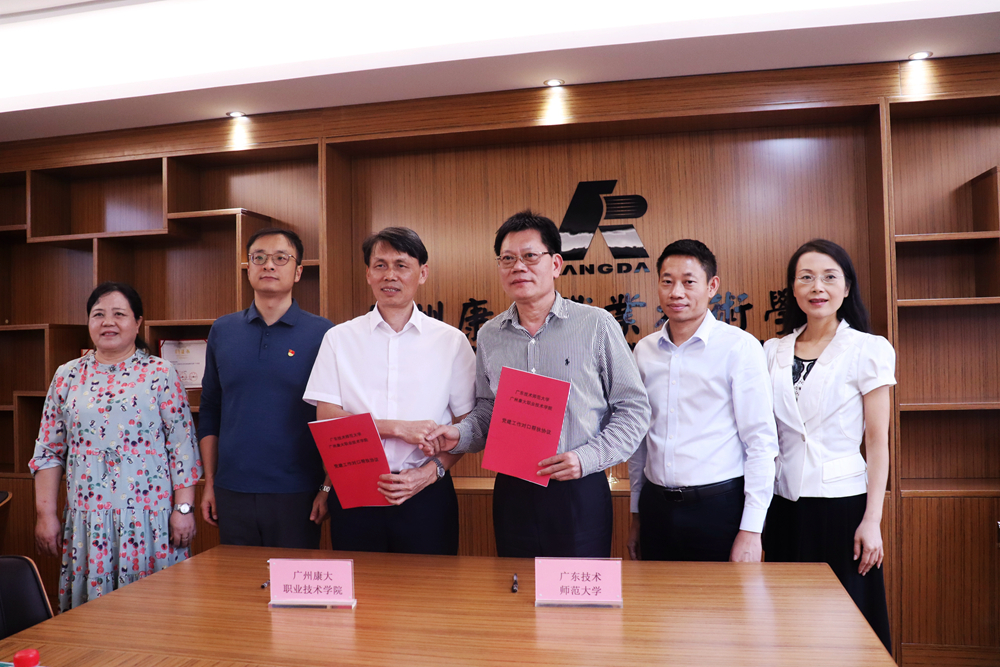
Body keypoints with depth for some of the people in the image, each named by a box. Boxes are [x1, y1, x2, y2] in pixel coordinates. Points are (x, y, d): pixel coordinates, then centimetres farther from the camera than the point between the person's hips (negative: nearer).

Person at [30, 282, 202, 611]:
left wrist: (184, 507, -7)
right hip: (86, 519, 3)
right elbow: (48, 451, 10)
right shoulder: (67, 376, 9)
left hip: (149, 516, -3)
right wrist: (45, 513, 5)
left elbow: (183, 446, -3)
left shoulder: (161, 374, -1)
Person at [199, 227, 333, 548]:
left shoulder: (322, 333, -4)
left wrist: (328, 488, -8)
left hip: (297, 495, -3)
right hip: (232, 493, 3)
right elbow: (210, 412, 11)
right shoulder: (222, 331, 7)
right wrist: (209, 482, 8)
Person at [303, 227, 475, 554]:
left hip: (425, 493, 0)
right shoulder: (339, 339, 5)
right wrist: (398, 428, -12)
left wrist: (432, 471, -11)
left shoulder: (451, 341, 4)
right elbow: (326, 419, -2)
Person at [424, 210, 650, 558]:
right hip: (512, 493, 3)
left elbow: (633, 409, -2)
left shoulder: (597, 325, -4)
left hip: (579, 493, -3)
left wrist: (587, 458, -14)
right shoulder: (489, 335, 8)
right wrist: (459, 435, -4)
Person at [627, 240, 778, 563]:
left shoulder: (740, 347, -7)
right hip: (656, 508, 4)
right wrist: (636, 513, 14)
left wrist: (751, 530, -11)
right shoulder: (644, 350, 7)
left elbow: (761, 442, -8)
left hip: (719, 507, -4)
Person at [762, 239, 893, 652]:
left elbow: (878, 442, -5)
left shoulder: (869, 350, -4)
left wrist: (872, 520, -10)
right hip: (784, 506, 4)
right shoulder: (772, 352, 6)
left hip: (841, 506, -3)